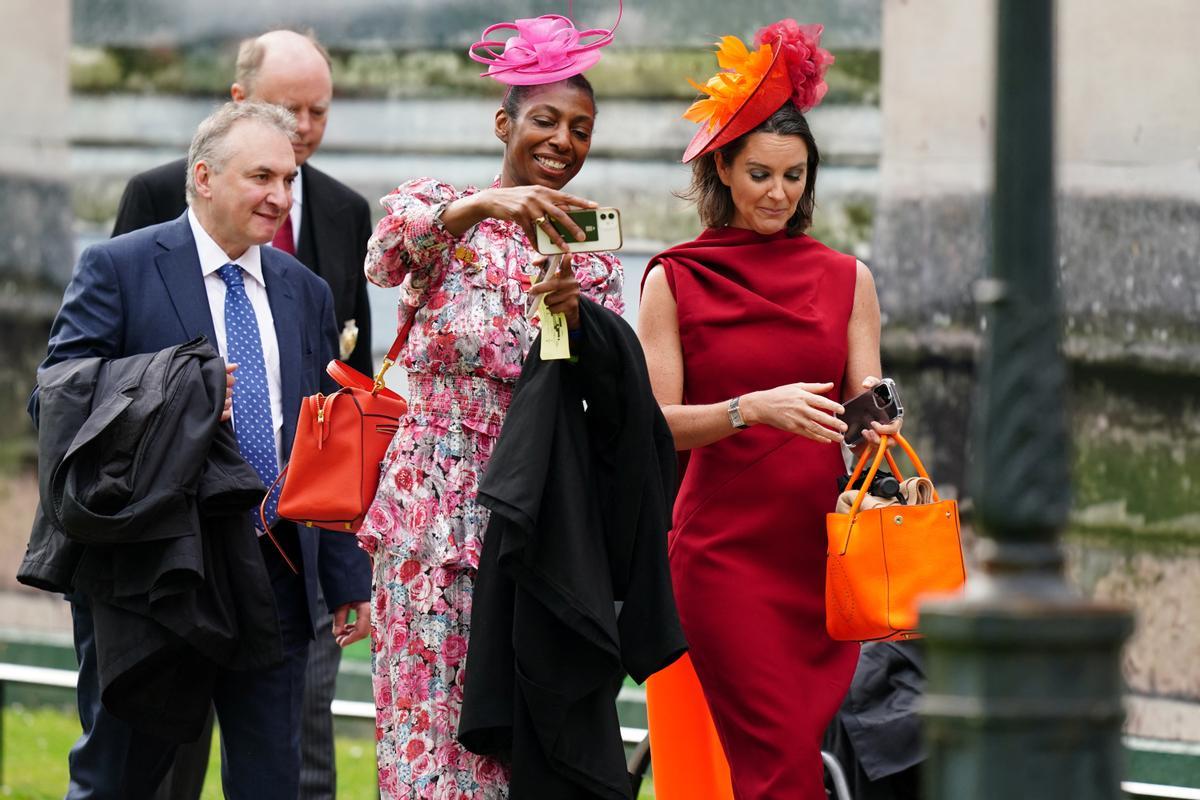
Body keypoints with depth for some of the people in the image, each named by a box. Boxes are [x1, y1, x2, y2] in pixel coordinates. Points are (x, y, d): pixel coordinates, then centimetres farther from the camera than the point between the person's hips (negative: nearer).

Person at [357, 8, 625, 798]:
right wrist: (482, 207, -36)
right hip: (436, 502, -3)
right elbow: (387, 254, -19)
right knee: (432, 709, -7)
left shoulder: (590, 251, 12)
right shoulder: (439, 206, 4)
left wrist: (575, 316, -19)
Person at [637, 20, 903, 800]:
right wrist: (755, 408, -19)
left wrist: (877, 417, -15)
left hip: (824, 546, 3)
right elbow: (657, 426, -4)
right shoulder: (676, 281, 2)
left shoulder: (846, 279, 10)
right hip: (724, 551, -3)